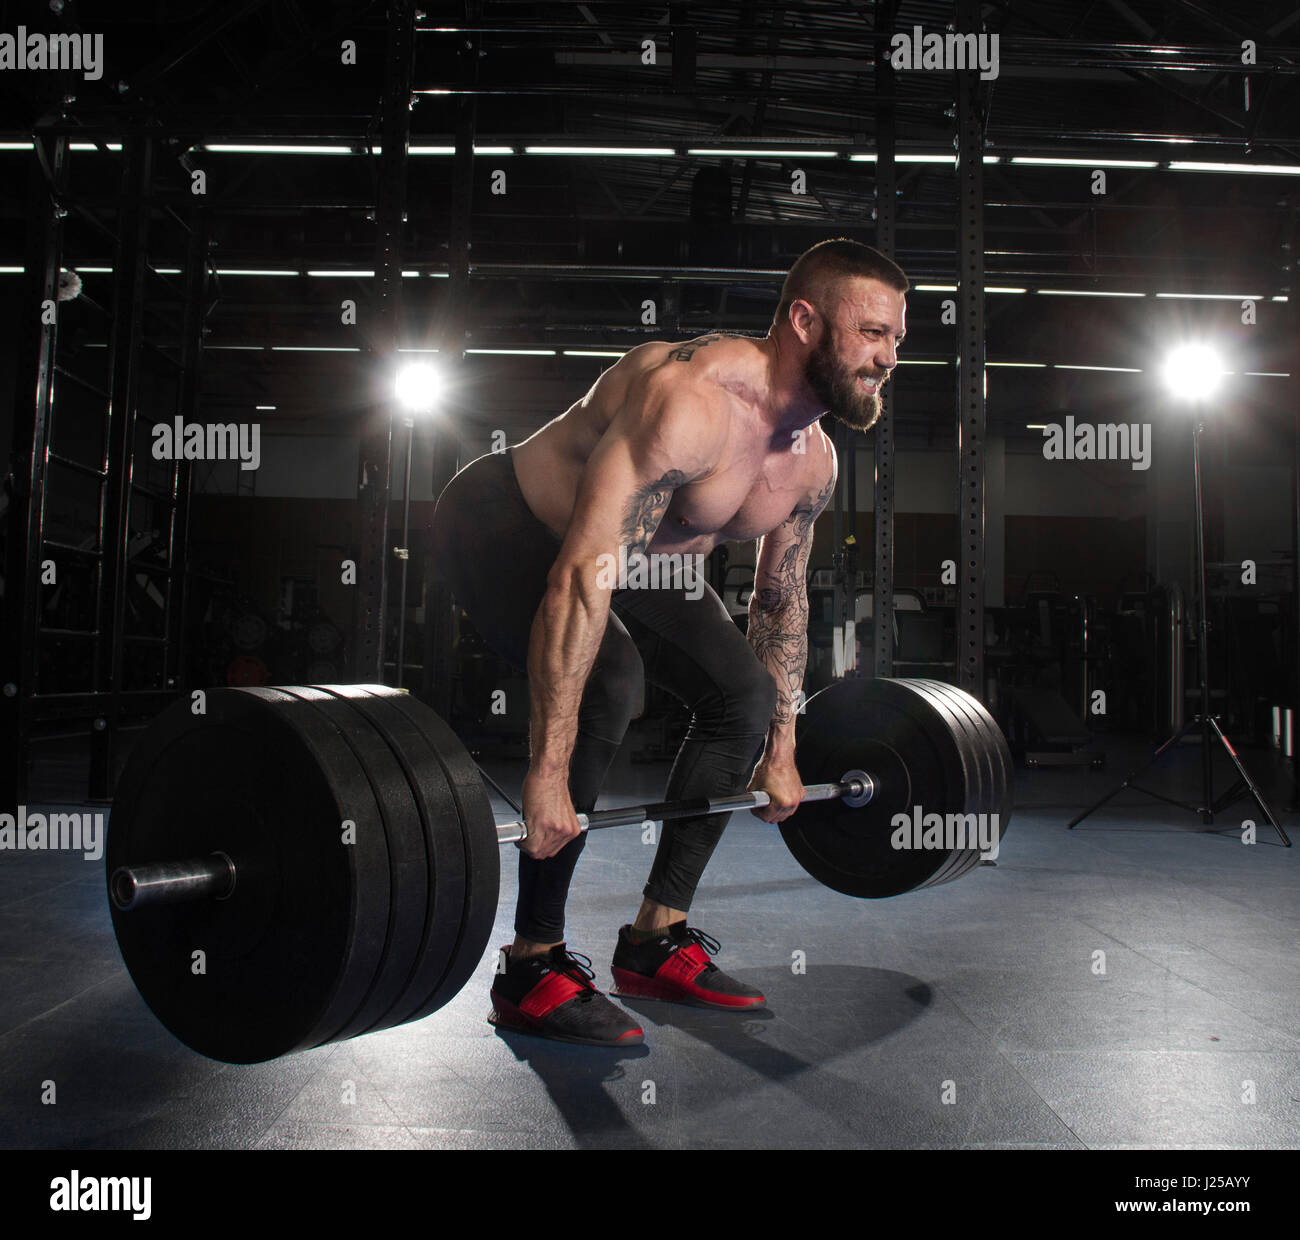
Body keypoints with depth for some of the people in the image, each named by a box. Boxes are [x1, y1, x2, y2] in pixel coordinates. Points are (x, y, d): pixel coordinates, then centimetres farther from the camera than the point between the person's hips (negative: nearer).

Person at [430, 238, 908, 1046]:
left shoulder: (813, 461, -7)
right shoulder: (693, 400, -35)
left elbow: (783, 600, 6)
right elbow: (581, 577, -42)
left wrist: (780, 753, 9)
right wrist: (549, 775, -43)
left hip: (633, 550, 9)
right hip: (504, 525, -8)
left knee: (746, 693, 0)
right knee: (607, 686, -32)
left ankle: (658, 941, 10)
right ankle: (533, 968, -14)